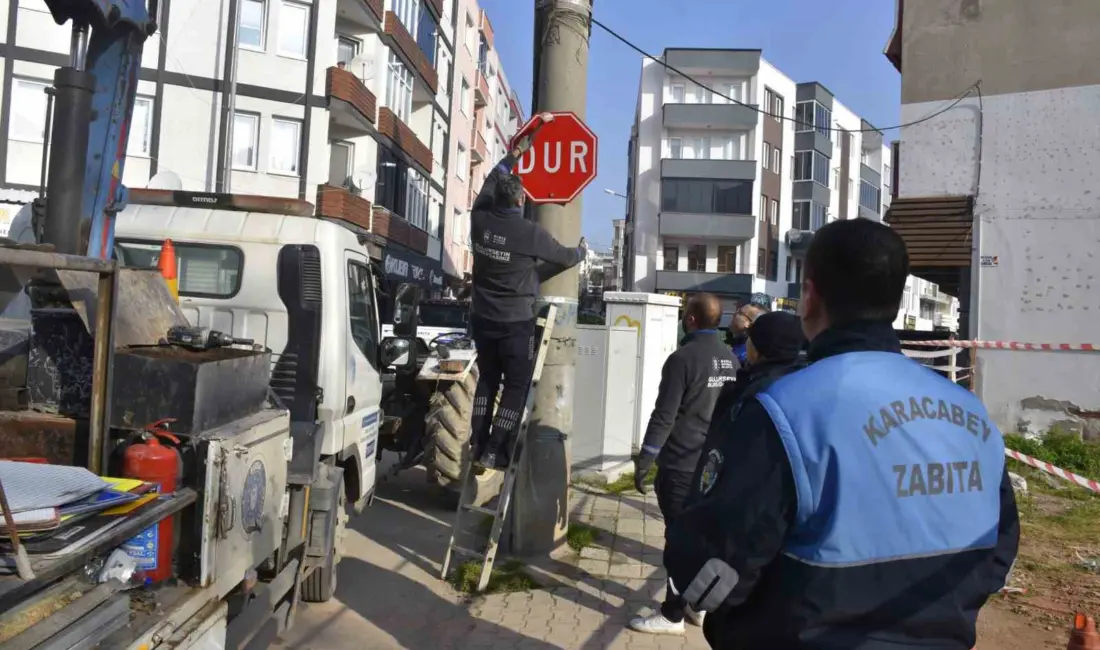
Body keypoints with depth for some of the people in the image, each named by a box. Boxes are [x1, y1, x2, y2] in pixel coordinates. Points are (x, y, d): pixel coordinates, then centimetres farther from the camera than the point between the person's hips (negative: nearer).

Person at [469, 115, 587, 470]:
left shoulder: (480, 220, -4)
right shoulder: (531, 233, -16)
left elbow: (491, 181, 16)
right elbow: (565, 257, 2)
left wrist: (517, 152, 28)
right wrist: (582, 250, 26)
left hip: (482, 318, 5)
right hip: (516, 323, -5)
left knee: (487, 380, 17)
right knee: (516, 387, 6)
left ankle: (479, 445, 19)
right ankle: (494, 451, 5)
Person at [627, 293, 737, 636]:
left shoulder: (684, 357, -16)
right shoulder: (731, 359, 7)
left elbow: (664, 415, -18)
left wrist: (643, 460, -12)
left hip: (680, 465, -7)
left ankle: (673, 615, 10)